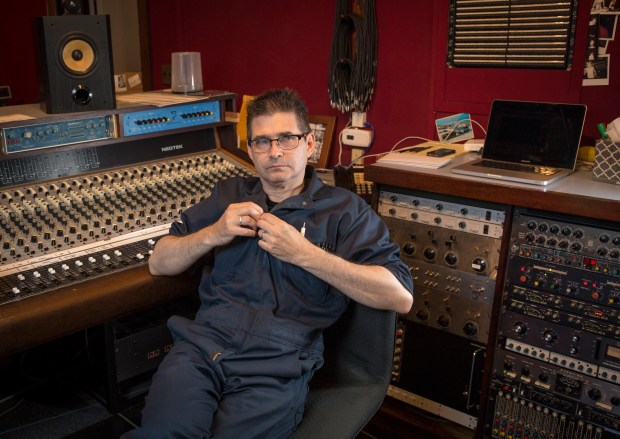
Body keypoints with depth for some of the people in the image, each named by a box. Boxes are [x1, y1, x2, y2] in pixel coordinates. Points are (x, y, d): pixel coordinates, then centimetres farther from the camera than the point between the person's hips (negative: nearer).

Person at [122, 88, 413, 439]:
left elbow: (400, 297, -4)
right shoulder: (228, 195, 20)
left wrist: (304, 254, -10)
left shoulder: (343, 209, 8)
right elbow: (159, 263, 20)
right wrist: (213, 234, 0)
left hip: (278, 365, -1)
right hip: (203, 344, 2)